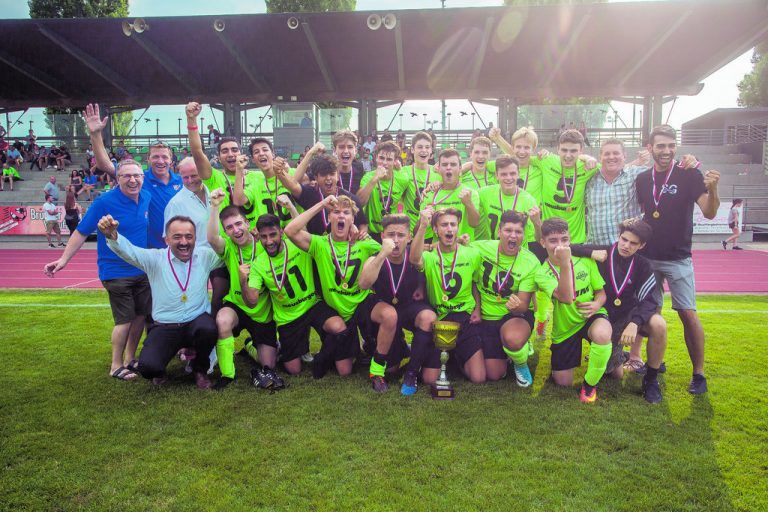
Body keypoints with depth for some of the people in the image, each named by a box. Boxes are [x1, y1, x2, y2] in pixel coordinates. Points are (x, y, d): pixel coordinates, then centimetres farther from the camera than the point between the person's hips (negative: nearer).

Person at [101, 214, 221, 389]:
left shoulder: (205, 256, 3)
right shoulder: (155, 258, -3)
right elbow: (129, 251, -18)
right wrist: (112, 236, -38)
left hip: (197, 323, 1)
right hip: (164, 327, -1)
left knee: (208, 328, -36)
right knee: (147, 366, -25)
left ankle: (200, 368, -1)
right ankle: (159, 371, 19)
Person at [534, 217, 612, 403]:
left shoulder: (586, 261, -8)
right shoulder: (543, 273, -17)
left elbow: (601, 291, 1)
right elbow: (566, 298, -34)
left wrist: (597, 303, -23)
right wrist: (564, 263, -43)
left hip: (591, 317, 0)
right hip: (565, 328, 0)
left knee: (602, 334, -39)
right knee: (563, 383, 6)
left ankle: (590, 383, -12)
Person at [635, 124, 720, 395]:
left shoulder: (689, 175, -7)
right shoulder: (642, 179, 5)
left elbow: (709, 213, -17)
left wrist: (713, 189, -35)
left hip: (678, 258, -4)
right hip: (647, 257, 4)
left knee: (688, 314, -7)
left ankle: (699, 373, 3)